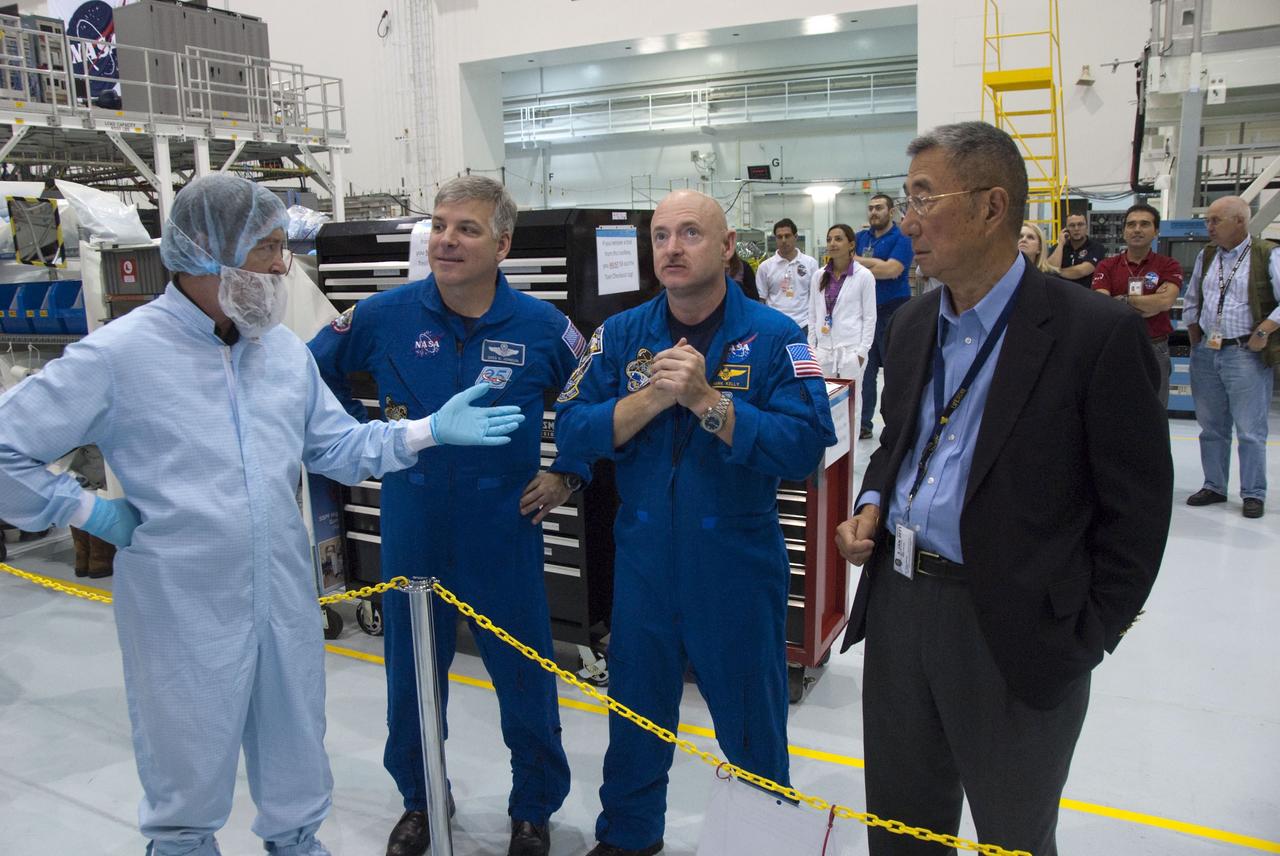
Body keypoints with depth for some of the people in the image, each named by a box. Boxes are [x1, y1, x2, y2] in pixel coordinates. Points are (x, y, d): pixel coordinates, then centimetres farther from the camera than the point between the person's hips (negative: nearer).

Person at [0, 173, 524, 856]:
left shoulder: (286, 351, 3)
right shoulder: (117, 354, -14)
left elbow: (337, 448, 6)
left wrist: (429, 430, -4)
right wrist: (91, 513, -9)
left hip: (286, 598, 5)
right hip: (183, 610, -5)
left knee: (296, 763, 22)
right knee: (189, 777, 15)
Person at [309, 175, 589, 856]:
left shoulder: (542, 326, -8)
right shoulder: (384, 315, -6)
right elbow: (312, 373, 11)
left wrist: (567, 473, 1)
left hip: (506, 532, -1)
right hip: (412, 532, 2)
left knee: (525, 678, 10)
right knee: (412, 677, 16)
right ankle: (419, 799, 41)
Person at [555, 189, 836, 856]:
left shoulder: (773, 337, -10)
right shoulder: (621, 335, 1)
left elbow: (804, 446, -21)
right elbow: (573, 428, -8)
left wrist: (705, 397, -27)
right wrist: (650, 398, -21)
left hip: (737, 563, -3)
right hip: (643, 559, 3)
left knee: (751, 724, 14)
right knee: (636, 709, 21)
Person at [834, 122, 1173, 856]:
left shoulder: (1099, 334, -13)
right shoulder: (913, 326, 7)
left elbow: (1136, 509, -10)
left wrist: (1088, 638, -8)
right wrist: (872, 506, 1)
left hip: (1013, 629, -5)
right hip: (898, 604, 6)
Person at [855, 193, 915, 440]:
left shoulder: (901, 238, -4)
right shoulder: (862, 237, 13)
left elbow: (892, 270, -17)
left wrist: (860, 263, -8)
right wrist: (875, 263, -10)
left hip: (893, 311, -5)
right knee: (864, 370, 8)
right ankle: (863, 424, 15)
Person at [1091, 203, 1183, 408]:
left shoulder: (1168, 265, 0)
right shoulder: (1107, 266, 2)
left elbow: (1166, 302, -18)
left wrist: (1123, 300, -10)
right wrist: (1150, 303, -12)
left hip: (1154, 350, 0)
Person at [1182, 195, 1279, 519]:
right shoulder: (1206, 256, 11)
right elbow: (1191, 301, 20)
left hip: (1246, 356, -5)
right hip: (1206, 355, 5)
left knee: (1250, 431, 0)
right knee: (1211, 428, 12)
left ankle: (1254, 493, 11)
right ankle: (1214, 486, 23)